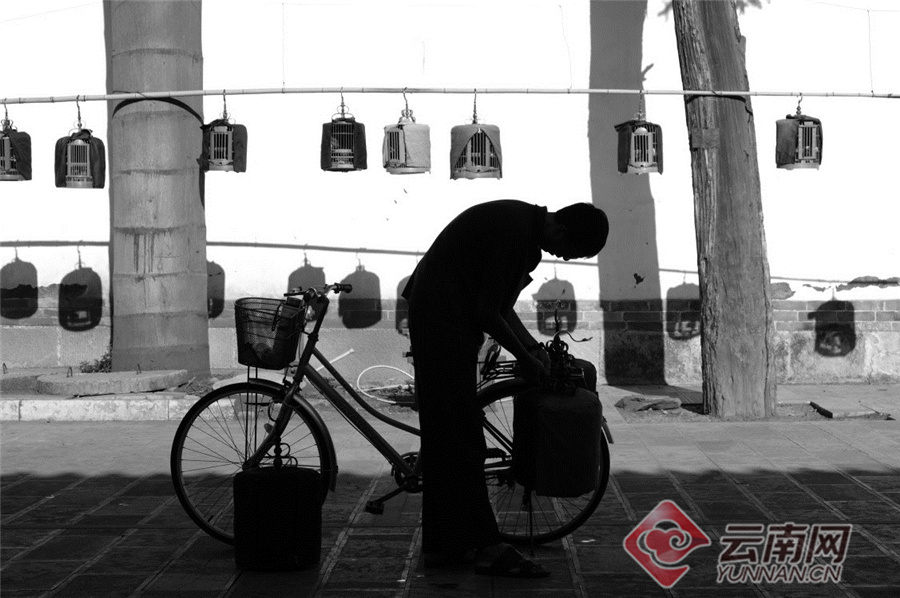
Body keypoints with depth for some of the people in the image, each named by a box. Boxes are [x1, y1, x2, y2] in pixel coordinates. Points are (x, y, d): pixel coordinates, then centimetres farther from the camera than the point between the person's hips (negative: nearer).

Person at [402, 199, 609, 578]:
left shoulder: (527, 233, 9)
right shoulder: (515, 230, -21)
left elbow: (500, 306, 18)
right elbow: (487, 313, -20)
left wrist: (534, 348, 10)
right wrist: (524, 358, -8)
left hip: (449, 318, 10)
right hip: (441, 317, -10)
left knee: (446, 433, 11)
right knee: (460, 434, -9)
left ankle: (442, 544, 16)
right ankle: (486, 547, -7)